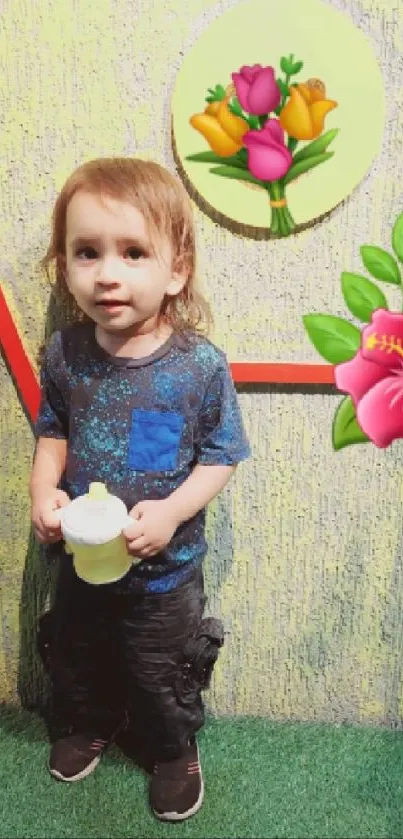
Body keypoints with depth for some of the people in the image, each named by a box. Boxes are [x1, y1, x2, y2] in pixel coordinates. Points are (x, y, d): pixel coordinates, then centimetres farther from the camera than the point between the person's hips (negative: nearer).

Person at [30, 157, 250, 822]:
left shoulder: (201, 365, -23)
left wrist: (171, 513, -26)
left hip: (164, 567, -3)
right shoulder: (63, 354, -12)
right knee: (76, 657, 28)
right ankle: (88, 725, 59)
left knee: (162, 672, 20)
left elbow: (220, 457, -14)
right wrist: (44, 489, -14)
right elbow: (54, 431, 3)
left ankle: (176, 751, 50)